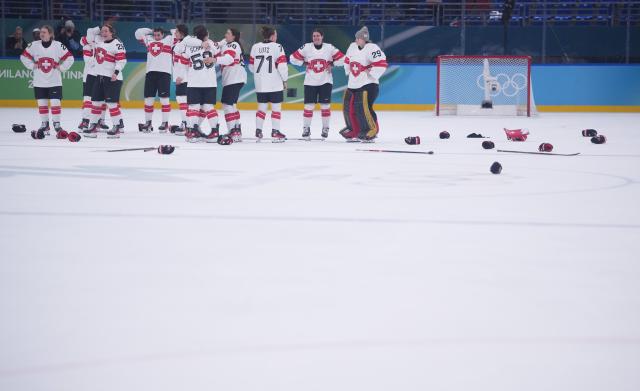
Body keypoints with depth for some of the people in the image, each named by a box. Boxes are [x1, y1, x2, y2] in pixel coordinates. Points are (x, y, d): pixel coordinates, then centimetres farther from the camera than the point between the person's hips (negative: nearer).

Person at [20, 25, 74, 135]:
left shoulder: (58, 45, -7)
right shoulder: (34, 45, -2)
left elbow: (69, 58, -1)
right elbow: (24, 56, 8)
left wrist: (61, 67, -7)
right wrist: (32, 66, -1)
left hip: (55, 81, -2)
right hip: (39, 82, 2)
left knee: (55, 102, -6)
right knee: (42, 103, 8)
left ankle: (57, 123, 5)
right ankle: (45, 124, 19)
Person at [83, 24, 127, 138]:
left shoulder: (117, 44, -11)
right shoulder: (98, 40, 11)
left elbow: (121, 60, -16)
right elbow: (90, 33, 21)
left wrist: (116, 72, -26)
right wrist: (99, 29, 8)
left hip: (113, 78, -8)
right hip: (100, 76, 8)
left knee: (112, 103, -10)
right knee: (96, 102, 9)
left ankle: (117, 126, -5)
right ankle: (93, 126, 14)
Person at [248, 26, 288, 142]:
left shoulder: (255, 47, 5)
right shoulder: (277, 47, -9)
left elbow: (251, 66, 9)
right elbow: (282, 65, -13)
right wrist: (285, 80, 0)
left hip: (260, 84, 5)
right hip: (275, 84, -5)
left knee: (261, 107, 14)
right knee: (276, 107, 3)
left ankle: (258, 131, 10)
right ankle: (275, 132, 0)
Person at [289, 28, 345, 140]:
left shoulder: (329, 48, -1)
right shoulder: (306, 47, -2)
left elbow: (342, 59, 1)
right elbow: (293, 58, -1)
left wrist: (331, 64, -7)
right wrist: (305, 63, -6)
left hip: (325, 81, 0)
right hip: (310, 82, 0)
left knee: (325, 106, 1)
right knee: (309, 106, -2)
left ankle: (325, 129, 14)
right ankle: (306, 129, 8)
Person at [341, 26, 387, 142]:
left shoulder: (372, 48, -16)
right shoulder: (352, 47, 9)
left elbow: (382, 64, -23)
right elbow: (347, 60, 27)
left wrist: (371, 74, -18)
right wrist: (349, 72, 19)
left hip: (367, 85, -8)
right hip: (353, 84, 8)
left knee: (363, 108, -18)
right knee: (348, 107, 9)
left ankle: (371, 132, -11)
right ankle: (354, 132, 22)